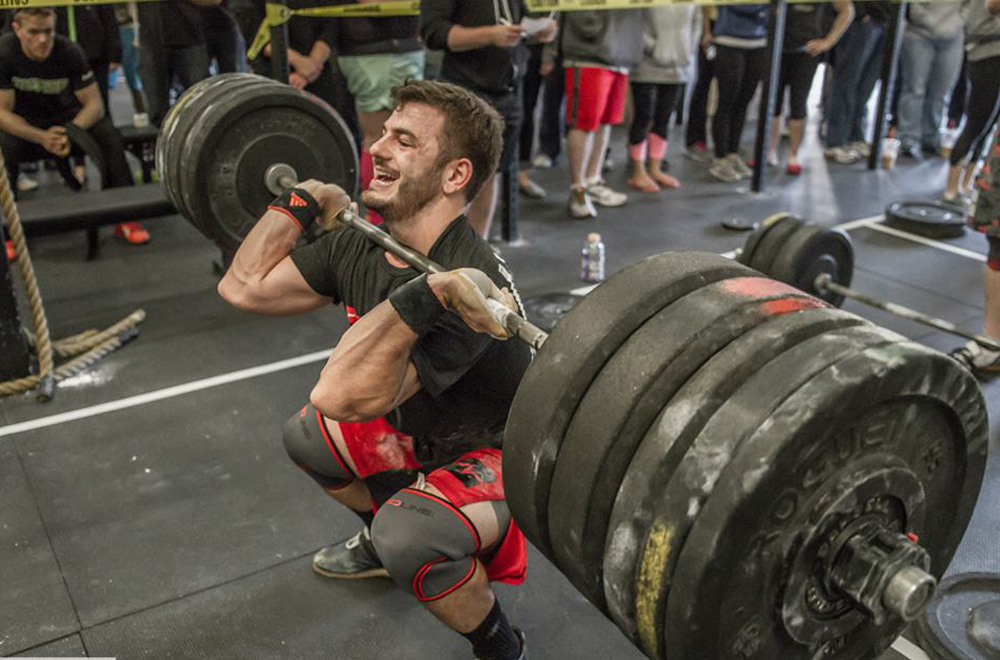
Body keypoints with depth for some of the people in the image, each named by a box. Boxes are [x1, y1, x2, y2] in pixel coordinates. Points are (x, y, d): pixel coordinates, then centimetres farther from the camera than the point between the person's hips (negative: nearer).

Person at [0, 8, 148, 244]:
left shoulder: (69, 52, -20)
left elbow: (94, 104, -17)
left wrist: (70, 133, -34)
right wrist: (42, 138, -34)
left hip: (66, 116, 1)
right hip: (23, 125, -1)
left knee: (108, 135, -26)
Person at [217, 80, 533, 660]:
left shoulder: (468, 289, -36)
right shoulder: (362, 248, -10)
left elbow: (341, 396, -47)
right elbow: (244, 286, 2)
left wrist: (422, 296, -56)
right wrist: (303, 200, 2)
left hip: (498, 464, -8)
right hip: (425, 437, 8)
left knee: (407, 535, -36)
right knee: (305, 436, 17)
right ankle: (386, 540, 36)